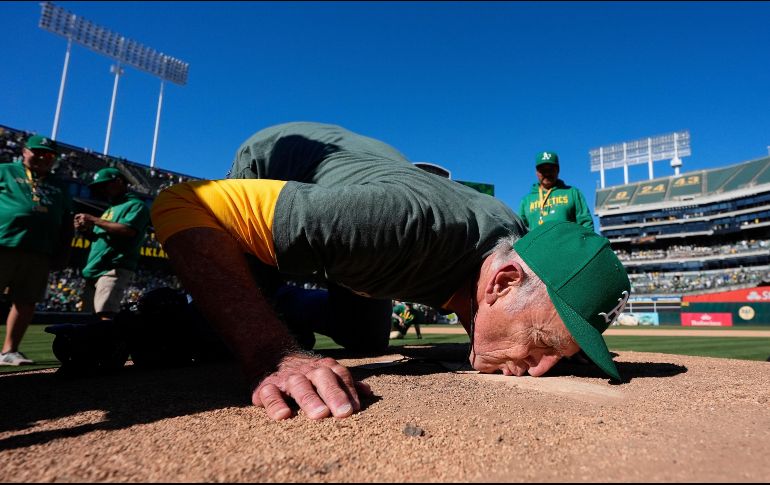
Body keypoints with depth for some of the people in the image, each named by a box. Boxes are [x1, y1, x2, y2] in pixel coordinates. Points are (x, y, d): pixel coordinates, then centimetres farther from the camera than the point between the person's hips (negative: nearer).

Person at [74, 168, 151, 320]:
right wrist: (86, 230, 6)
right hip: (94, 270, 10)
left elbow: (129, 230, -18)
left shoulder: (136, 205, -1)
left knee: (105, 316, -20)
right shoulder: (110, 210, 27)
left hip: (114, 270, -10)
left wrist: (94, 220, -12)